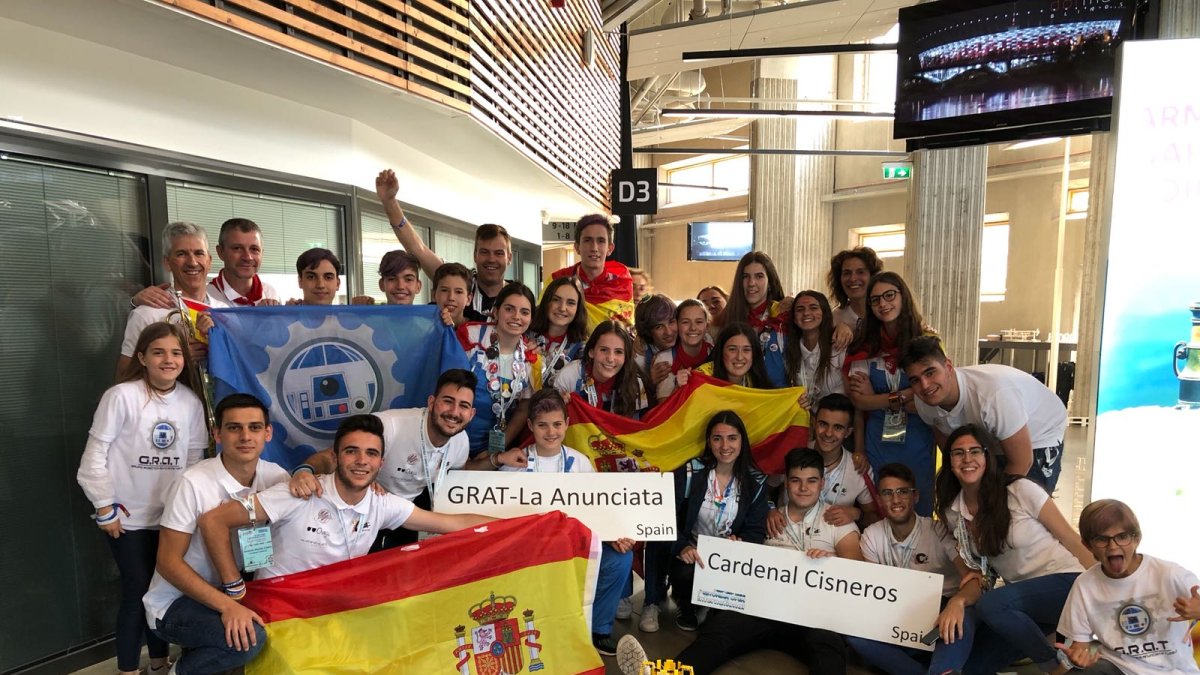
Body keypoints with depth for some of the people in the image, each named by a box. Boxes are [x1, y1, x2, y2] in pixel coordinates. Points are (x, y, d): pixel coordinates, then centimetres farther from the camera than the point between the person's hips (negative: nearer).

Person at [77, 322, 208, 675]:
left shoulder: (191, 401, -3)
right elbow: (95, 456, -12)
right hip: (128, 516, -4)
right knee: (137, 590, 0)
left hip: (171, 515, 4)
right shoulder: (121, 396, -16)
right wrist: (105, 509, -10)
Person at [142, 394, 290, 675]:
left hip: (229, 591, 6)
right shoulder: (194, 483, -22)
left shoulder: (274, 476, -8)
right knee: (249, 638, -29)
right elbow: (168, 562, -18)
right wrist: (226, 605, -29)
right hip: (174, 603, -6)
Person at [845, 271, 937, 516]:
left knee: (918, 513, 11)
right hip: (877, 441, 2)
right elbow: (860, 401, -5)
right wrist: (906, 395, -14)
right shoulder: (865, 346, 2)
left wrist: (877, 399, -10)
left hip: (918, 442, -1)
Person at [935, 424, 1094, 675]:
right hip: (1021, 594, 5)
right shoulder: (952, 514, 1)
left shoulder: (1021, 491, -13)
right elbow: (976, 571, 9)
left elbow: (1074, 543, -6)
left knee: (989, 605, -31)